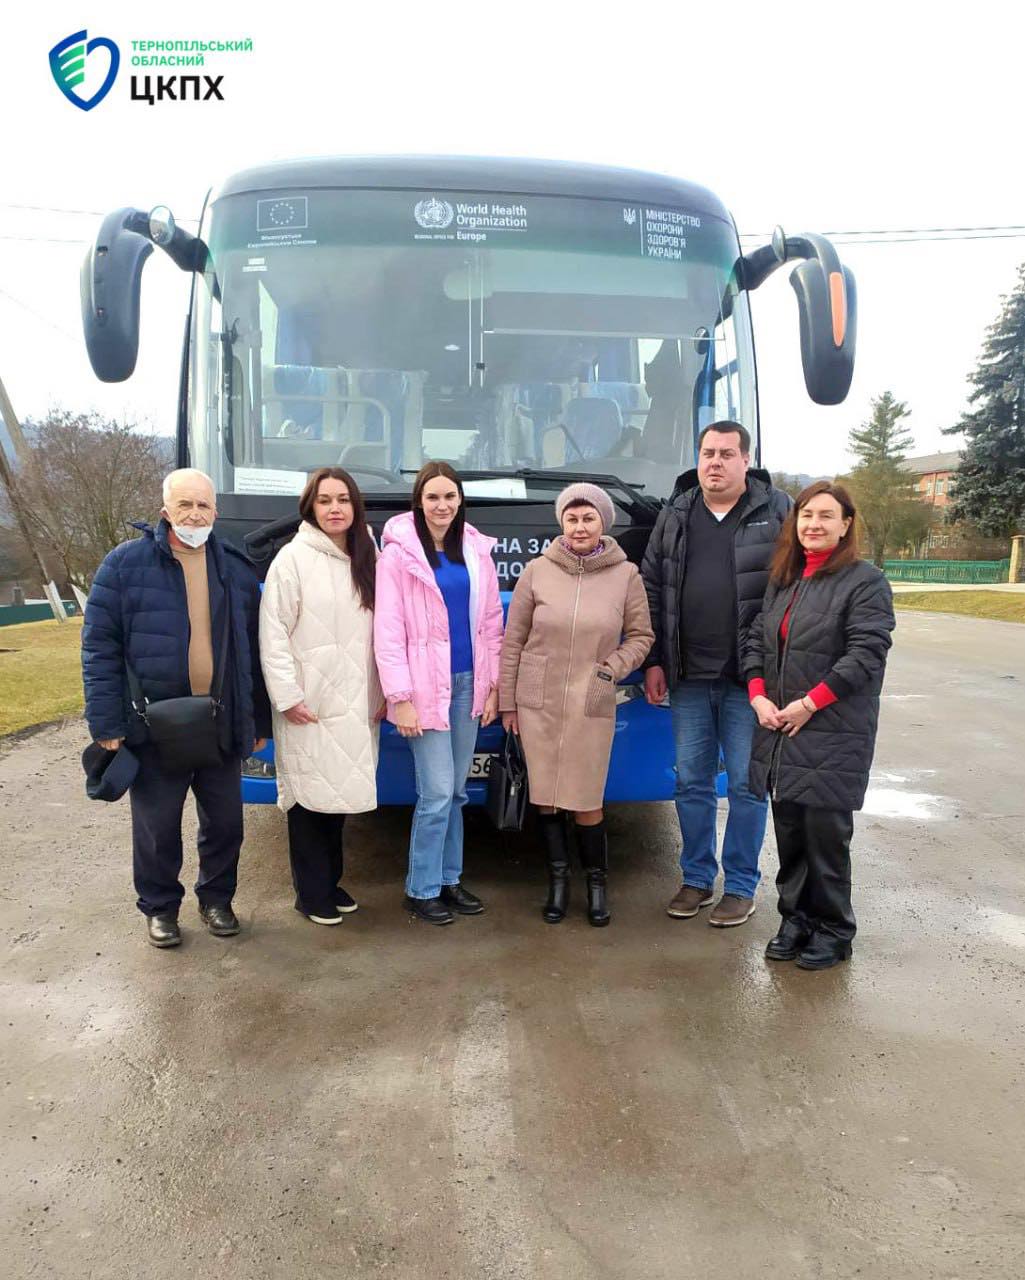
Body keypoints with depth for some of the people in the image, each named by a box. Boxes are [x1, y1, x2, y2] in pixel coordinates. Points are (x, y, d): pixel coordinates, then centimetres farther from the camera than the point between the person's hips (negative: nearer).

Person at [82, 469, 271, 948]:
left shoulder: (236, 569, 6)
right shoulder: (126, 564, -4)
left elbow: (253, 651, 10)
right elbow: (99, 647, -6)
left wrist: (259, 721, 9)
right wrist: (106, 722, -11)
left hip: (222, 725, 3)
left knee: (225, 820, 12)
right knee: (157, 826, 10)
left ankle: (216, 898, 34)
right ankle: (159, 907, 31)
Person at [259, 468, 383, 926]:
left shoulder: (366, 558, 10)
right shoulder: (293, 558, -6)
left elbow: (380, 630, 11)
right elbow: (273, 634, -8)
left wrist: (383, 691, 8)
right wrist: (287, 695, -12)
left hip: (356, 704, 5)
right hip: (309, 705, -5)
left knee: (340, 794, 12)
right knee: (310, 797, 3)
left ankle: (331, 881, 29)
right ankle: (312, 894, 18)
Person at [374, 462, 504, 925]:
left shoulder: (476, 551, 9)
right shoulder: (398, 553, -6)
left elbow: (491, 623, 11)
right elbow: (388, 631, -9)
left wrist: (493, 685, 6)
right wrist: (400, 697, -13)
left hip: (468, 683, 5)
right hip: (426, 687, -5)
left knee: (456, 791, 12)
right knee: (437, 793, -4)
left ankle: (448, 879, 26)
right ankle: (421, 890, 12)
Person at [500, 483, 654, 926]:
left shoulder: (626, 575, 0)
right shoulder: (537, 571, 0)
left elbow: (641, 636, 9)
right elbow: (513, 641, 4)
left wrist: (612, 668, -8)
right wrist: (507, 701, 3)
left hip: (592, 707, -1)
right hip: (537, 703, 1)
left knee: (586, 802, 2)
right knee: (546, 798, 7)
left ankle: (597, 882, 24)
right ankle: (558, 881, 24)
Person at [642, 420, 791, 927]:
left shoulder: (776, 513, -1)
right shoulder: (674, 516, 9)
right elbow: (652, 590, 10)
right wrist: (653, 662, 6)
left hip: (748, 678, -3)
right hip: (687, 678, 4)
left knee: (746, 784, 5)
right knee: (691, 782, 11)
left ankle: (741, 885, 21)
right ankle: (696, 878, 27)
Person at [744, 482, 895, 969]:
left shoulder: (865, 581, -6)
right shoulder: (782, 579, 14)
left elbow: (866, 655, -14)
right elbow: (756, 639, 13)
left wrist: (809, 703, -15)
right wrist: (758, 695, -2)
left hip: (832, 736, -6)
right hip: (780, 731, 6)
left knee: (826, 832, 1)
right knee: (788, 830, 13)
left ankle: (832, 930, 18)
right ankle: (795, 919, 28)